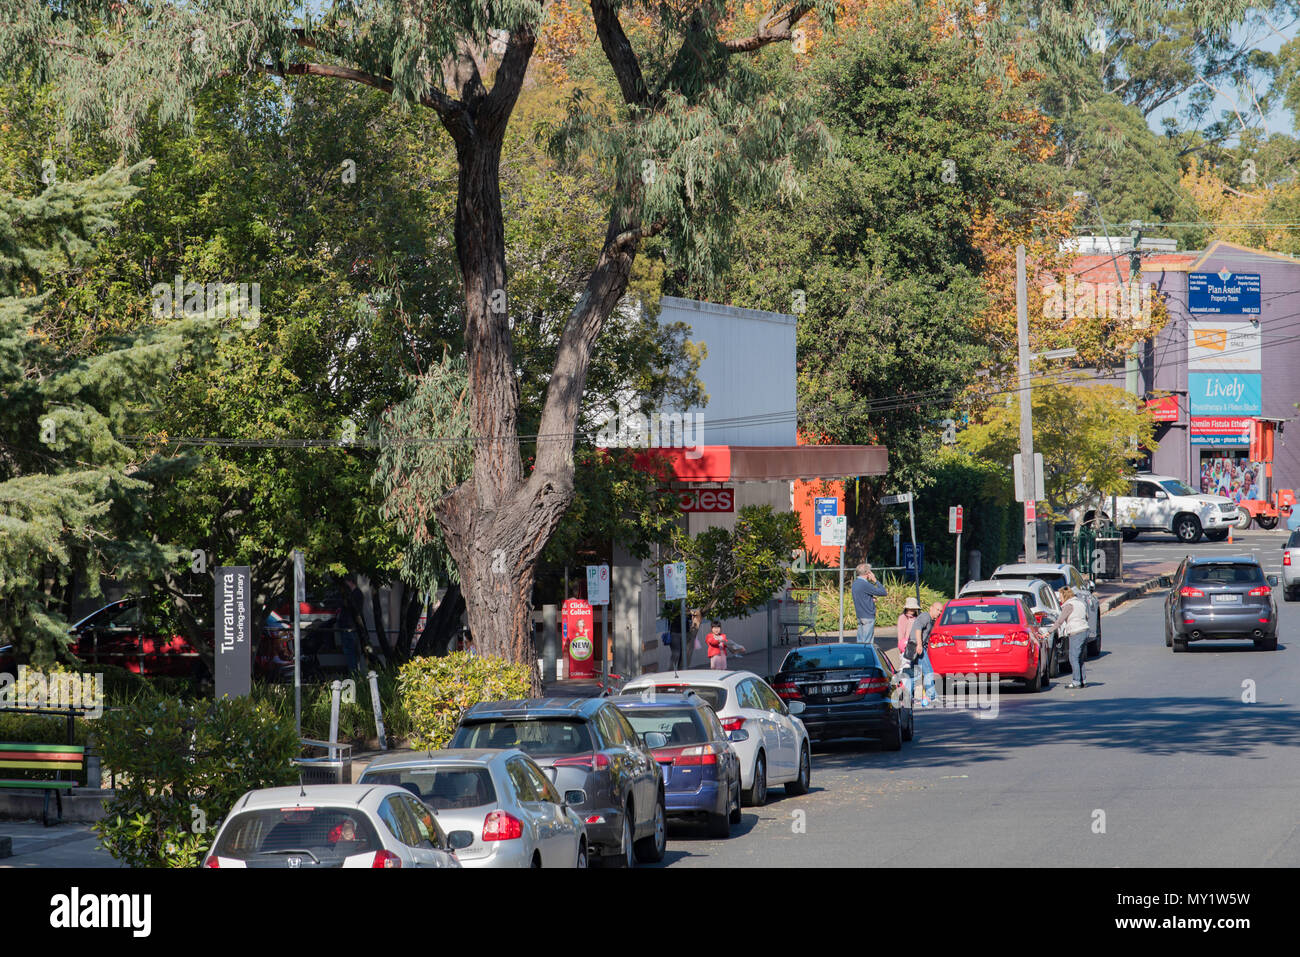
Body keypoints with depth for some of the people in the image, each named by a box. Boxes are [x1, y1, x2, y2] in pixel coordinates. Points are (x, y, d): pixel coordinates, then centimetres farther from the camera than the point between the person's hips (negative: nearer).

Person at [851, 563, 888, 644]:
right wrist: (875, 581, -6)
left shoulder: (855, 583, 9)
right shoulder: (865, 584, -18)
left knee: (860, 640, 10)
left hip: (859, 615, 9)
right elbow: (883, 592, -16)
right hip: (868, 616, -9)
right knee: (867, 642, -6)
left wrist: (871, 598, 5)